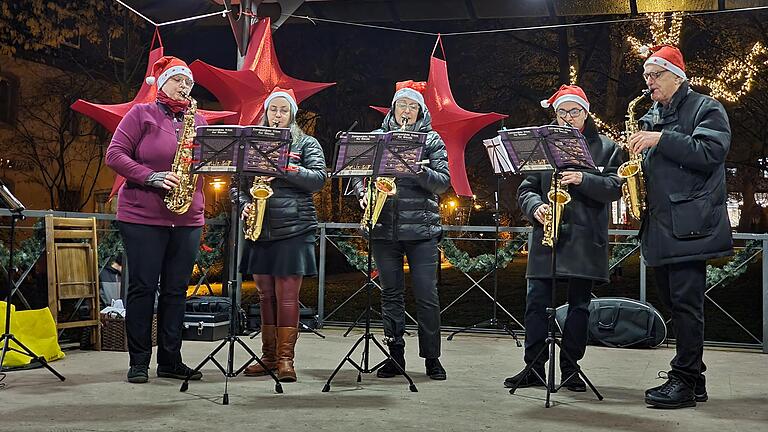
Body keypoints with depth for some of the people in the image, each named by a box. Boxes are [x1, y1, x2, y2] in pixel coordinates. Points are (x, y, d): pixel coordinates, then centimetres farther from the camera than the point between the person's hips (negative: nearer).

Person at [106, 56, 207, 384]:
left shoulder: (198, 121, 16)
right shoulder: (141, 114, 3)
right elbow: (115, 155, -5)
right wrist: (153, 177, -17)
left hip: (187, 219, 4)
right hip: (143, 216, -4)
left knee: (176, 289, 6)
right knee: (143, 287, -1)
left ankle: (170, 360, 14)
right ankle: (139, 362, 8)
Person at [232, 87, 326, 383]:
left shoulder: (306, 143, 8)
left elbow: (319, 179, -4)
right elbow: (237, 182, 16)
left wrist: (285, 168, -15)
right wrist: (244, 204, -4)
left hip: (294, 228, -4)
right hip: (260, 229, 4)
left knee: (287, 295, -6)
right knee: (265, 295, 8)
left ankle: (285, 358, 0)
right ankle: (268, 356, 17)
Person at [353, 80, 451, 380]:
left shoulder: (431, 140, 6)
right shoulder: (377, 137, 12)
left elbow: (443, 183, -2)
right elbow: (358, 172, 13)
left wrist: (418, 168, -18)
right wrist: (363, 193, -8)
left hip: (421, 228, -2)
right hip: (384, 228, 2)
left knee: (427, 295, -2)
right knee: (391, 294, 7)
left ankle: (431, 358, 11)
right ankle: (395, 356, 17)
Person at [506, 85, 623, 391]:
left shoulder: (605, 148, 9)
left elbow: (615, 188, -2)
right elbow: (526, 188, 9)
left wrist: (583, 179, -18)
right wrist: (536, 207, -12)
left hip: (585, 238, -1)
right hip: (546, 235, 1)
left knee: (579, 303, 4)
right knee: (537, 301, -2)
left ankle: (571, 369, 13)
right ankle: (534, 368, 7)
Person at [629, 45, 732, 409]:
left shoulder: (706, 109, 1)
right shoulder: (650, 118, 21)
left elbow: (711, 152, -15)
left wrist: (661, 140, -17)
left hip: (689, 222, -7)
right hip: (658, 225, 7)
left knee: (685, 303, -9)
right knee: (674, 303, 9)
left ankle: (684, 382, -4)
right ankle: (694, 378, 18)